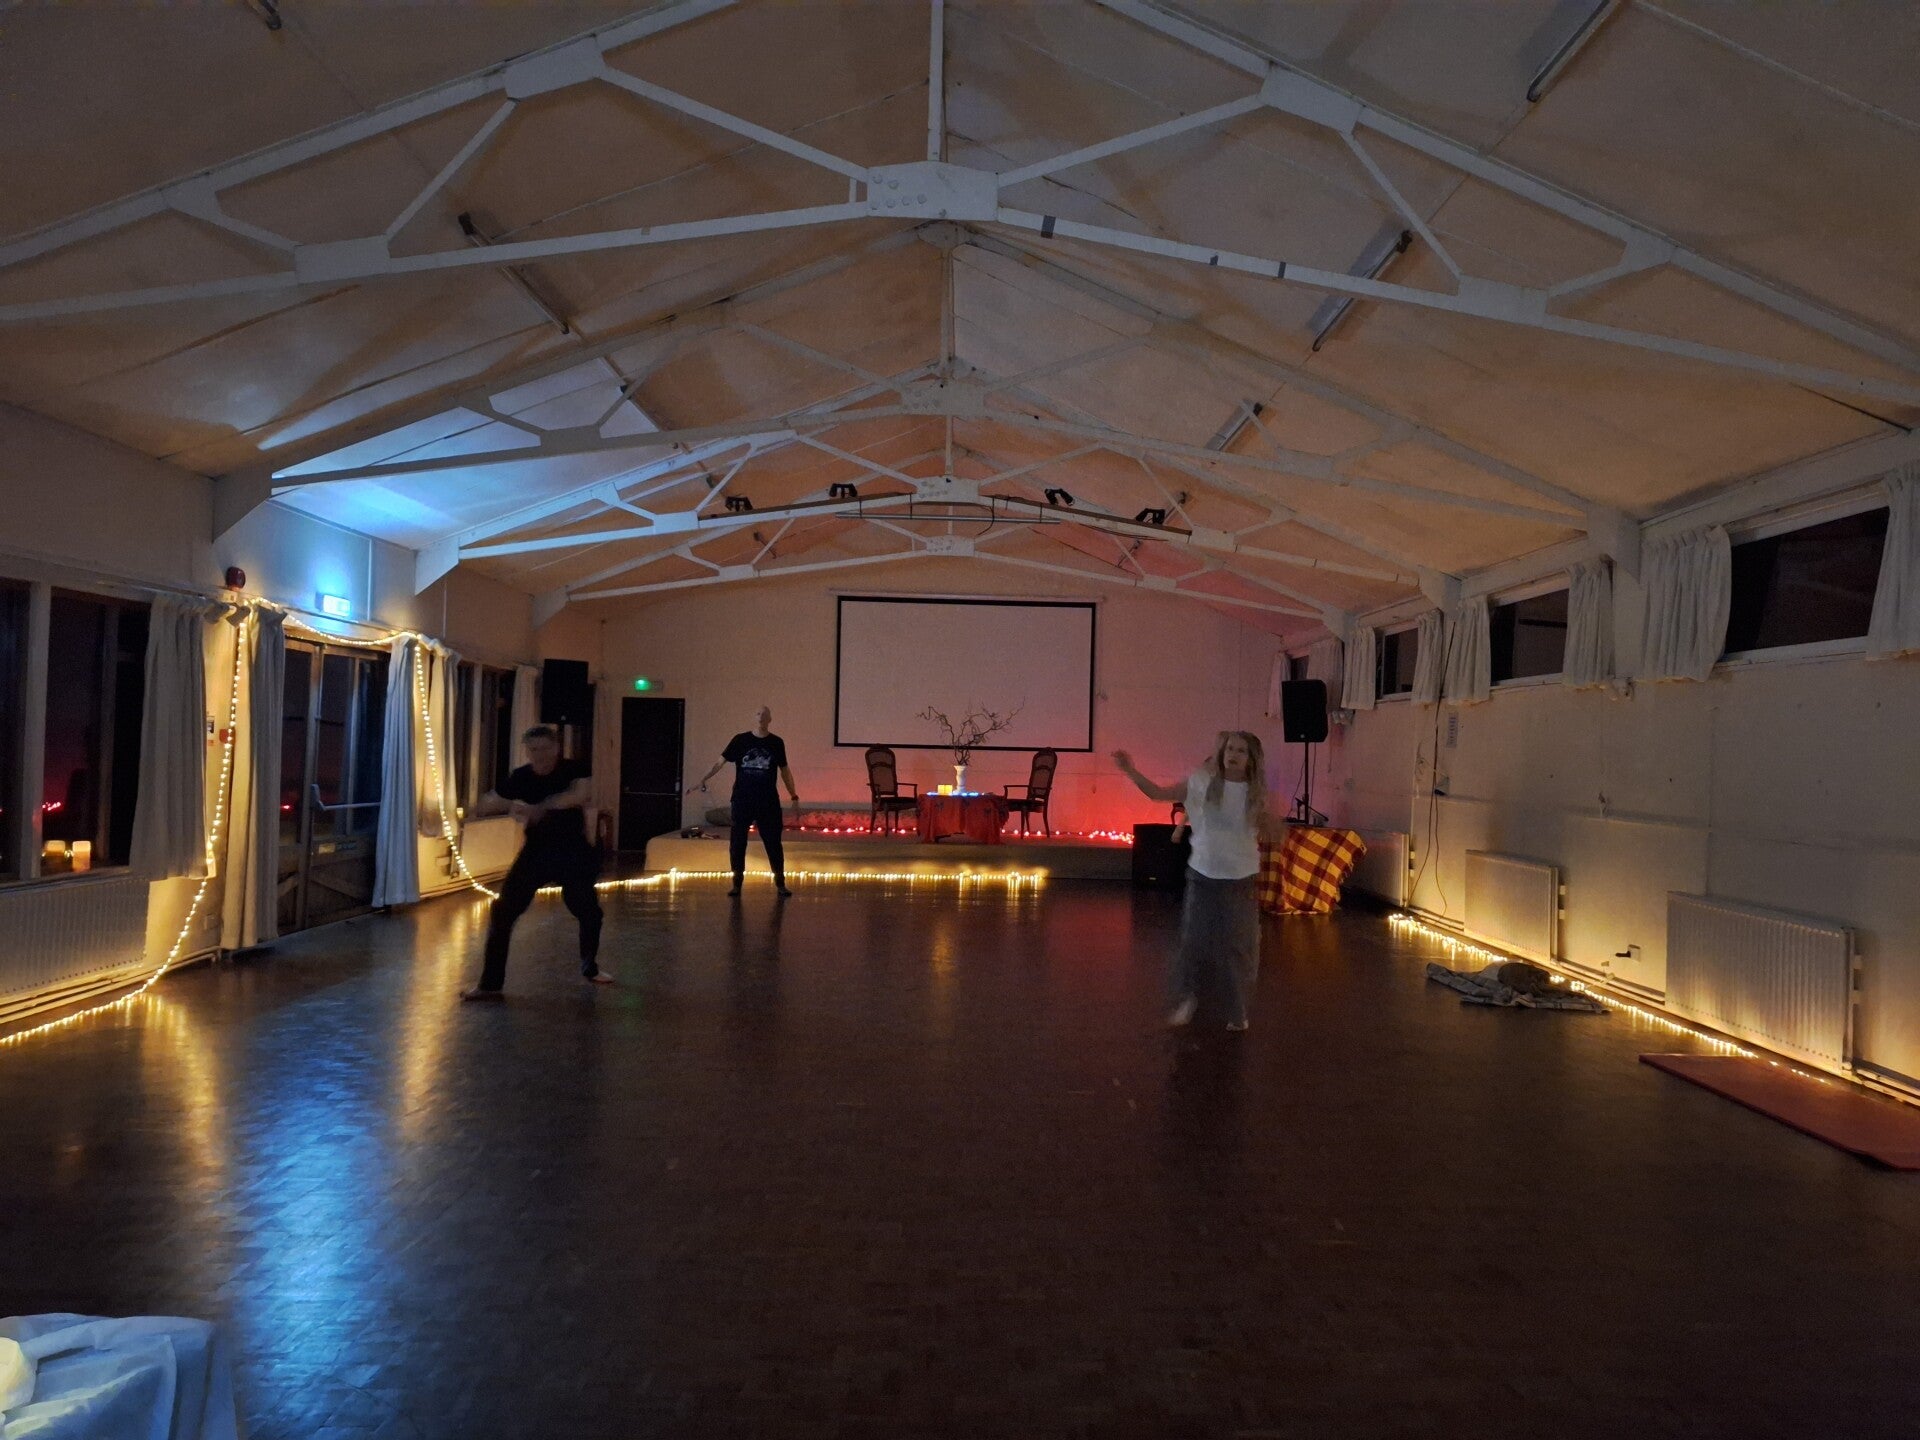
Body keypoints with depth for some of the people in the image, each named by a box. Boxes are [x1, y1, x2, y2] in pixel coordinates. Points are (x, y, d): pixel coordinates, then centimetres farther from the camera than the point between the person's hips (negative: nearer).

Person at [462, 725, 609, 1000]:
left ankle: (590, 969, 37)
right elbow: (485, 806, -6)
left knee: (589, 913, 10)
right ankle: (490, 984, -3)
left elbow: (583, 794, -33)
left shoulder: (572, 770, -12)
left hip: (572, 852, -1)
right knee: (502, 912, -10)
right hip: (535, 852, 1)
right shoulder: (521, 777, -7)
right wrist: (509, 805, -28)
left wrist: (543, 806, -42)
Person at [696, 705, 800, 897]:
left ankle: (780, 883, 10)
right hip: (742, 800, 0)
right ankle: (737, 883, 16)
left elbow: (784, 771, 10)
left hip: (768, 801, 0)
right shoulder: (740, 740, -1)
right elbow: (721, 761, -4)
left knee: (773, 842, 1)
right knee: (738, 842, 4)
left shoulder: (776, 743, 3)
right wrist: (705, 778, -20)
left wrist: (794, 797, 9)